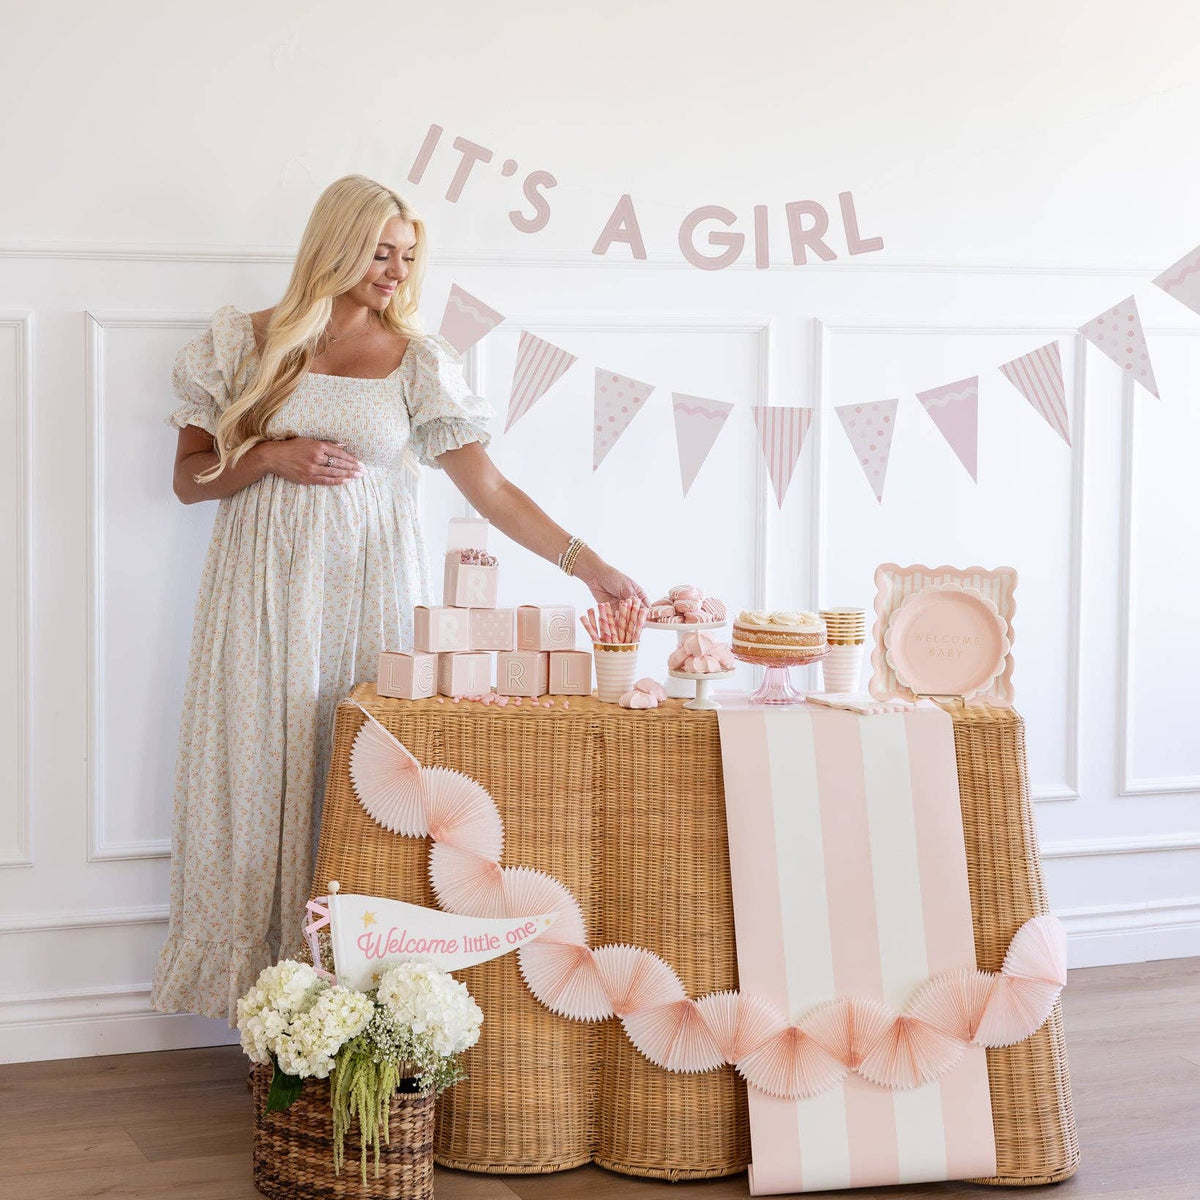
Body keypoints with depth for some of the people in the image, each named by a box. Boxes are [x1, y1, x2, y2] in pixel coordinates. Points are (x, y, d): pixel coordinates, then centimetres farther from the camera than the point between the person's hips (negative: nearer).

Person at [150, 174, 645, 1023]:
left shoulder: (418, 361, 6)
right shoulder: (250, 343, 6)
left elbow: (490, 488, 1)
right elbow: (190, 477, 8)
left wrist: (587, 563, -7)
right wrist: (274, 456, -9)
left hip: (371, 593, 0)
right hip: (267, 593, 0)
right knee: (263, 770, -3)